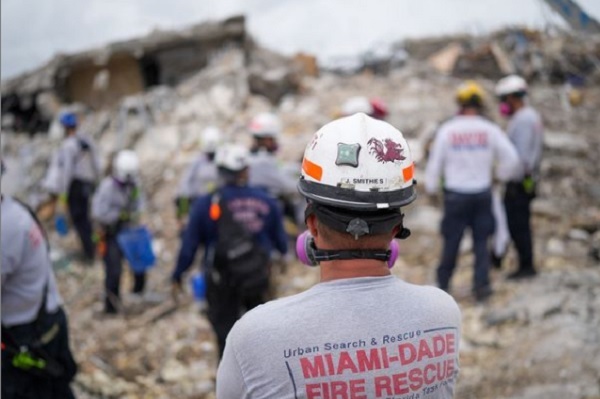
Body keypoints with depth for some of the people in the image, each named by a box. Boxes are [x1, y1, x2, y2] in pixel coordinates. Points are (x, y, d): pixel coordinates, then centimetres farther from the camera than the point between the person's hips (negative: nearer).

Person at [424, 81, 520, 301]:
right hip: (482, 193, 1)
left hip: (455, 194, -1)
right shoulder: (490, 130, -5)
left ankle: (443, 283, 19)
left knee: (451, 241, 9)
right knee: (481, 241, 8)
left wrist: (431, 188, 13)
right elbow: (511, 158, -3)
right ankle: (481, 284, 5)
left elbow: (435, 162, -2)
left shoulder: (446, 130, -7)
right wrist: (501, 174, 17)